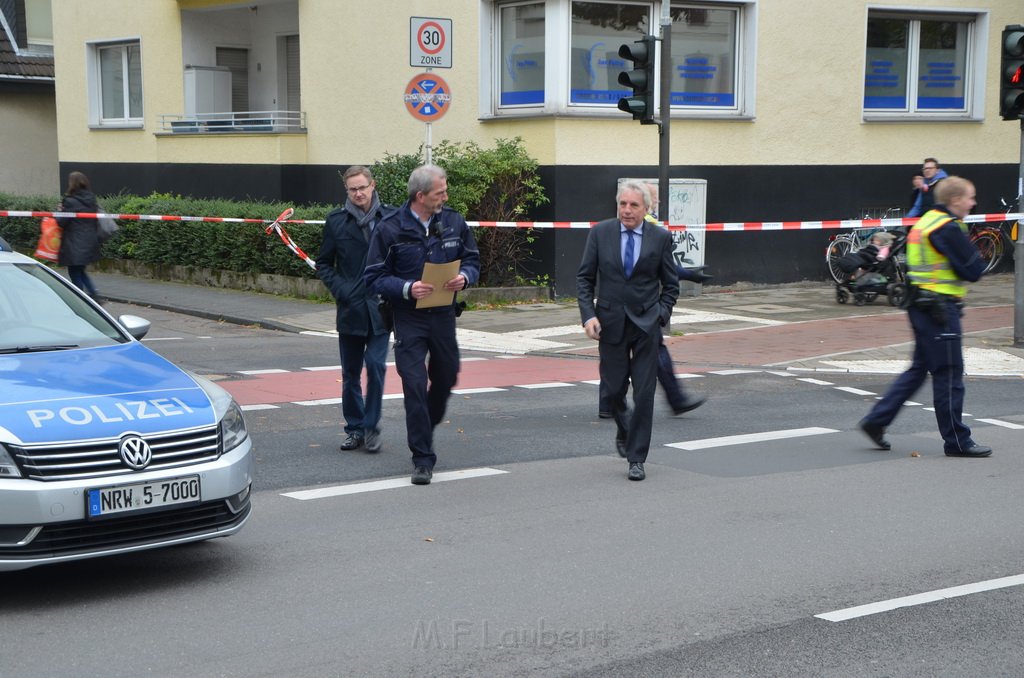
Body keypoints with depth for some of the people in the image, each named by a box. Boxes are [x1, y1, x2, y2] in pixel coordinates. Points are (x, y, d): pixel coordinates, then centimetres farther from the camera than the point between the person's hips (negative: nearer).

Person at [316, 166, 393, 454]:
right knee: (351, 373, 8)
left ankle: (371, 426, 5)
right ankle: (354, 427, 19)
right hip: (350, 308, 2)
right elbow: (323, 264, 10)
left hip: (380, 308, -2)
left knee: (376, 365, -8)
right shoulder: (336, 221, 3)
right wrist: (339, 290, -4)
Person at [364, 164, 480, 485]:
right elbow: (375, 277, -7)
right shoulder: (389, 229, -9)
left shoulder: (454, 221, 2)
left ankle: (426, 428, 44)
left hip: (444, 315, 4)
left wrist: (464, 276, -12)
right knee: (415, 384, -9)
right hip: (408, 318, -4)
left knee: (446, 378, 16)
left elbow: (472, 260, 12)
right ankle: (422, 458, -2)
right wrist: (407, 288, -23)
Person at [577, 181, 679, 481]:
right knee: (614, 388, 7)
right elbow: (584, 277, 3)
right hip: (611, 321, 1)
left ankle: (636, 459, 5)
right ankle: (624, 430, 40)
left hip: (646, 323, -1)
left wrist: (661, 315, -4)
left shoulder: (660, 238, -1)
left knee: (644, 393, -3)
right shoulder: (600, 232, 0)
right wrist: (588, 315, -8)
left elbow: (671, 284, 7)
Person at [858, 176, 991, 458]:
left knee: (919, 369, 16)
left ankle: (876, 420, 14)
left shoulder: (925, 222, 14)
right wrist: (976, 262, 5)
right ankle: (957, 442, 6)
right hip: (940, 308, -10)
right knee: (949, 375, -1)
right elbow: (973, 270, -18)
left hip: (920, 305, 10)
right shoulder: (949, 228, -16)